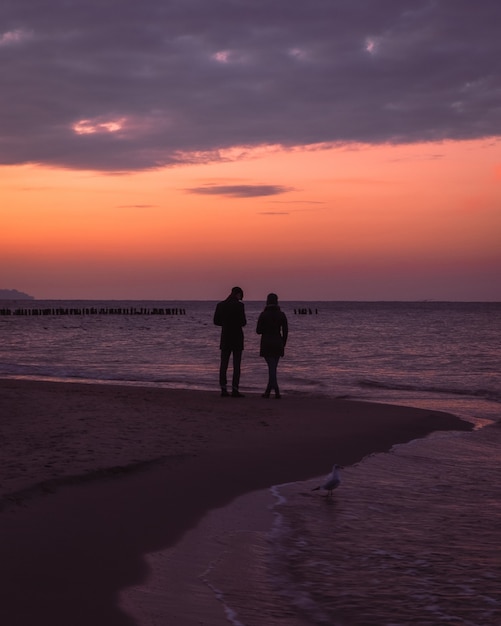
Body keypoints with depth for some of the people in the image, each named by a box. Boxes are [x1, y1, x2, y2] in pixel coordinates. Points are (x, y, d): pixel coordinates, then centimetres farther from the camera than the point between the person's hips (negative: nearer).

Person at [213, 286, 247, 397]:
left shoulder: (220, 305, 3)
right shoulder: (239, 305, -11)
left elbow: (216, 321, 6)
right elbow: (243, 322, -13)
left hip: (225, 337, 4)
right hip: (237, 338, -4)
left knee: (223, 363, 8)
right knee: (236, 364, 0)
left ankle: (223, 389, 6)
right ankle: (235, 390, -4)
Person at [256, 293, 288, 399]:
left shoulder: (263, 315, -7)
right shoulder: (281, 314, 0)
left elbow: (258, 331, -7)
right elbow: (285, 331, -1)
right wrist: (283, 344, 9)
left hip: (266, 344, -3)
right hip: (278, 343, 3)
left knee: (271, 367, -5)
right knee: (273, 367, 14)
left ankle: (277, 392, -20)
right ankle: (267, 391, 19)